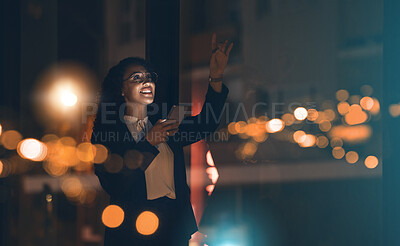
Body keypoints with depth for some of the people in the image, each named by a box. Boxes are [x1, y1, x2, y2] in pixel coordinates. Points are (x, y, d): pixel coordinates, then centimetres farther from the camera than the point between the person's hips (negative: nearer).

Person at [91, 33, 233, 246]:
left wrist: (216, 78, -12)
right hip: (132, 229, -4)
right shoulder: (105, 131, 1)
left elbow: (205, 124, 0)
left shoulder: (165, 126, 16)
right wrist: (148, 142, -14)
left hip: (175, 226, 4)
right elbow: (112, 184, -12)